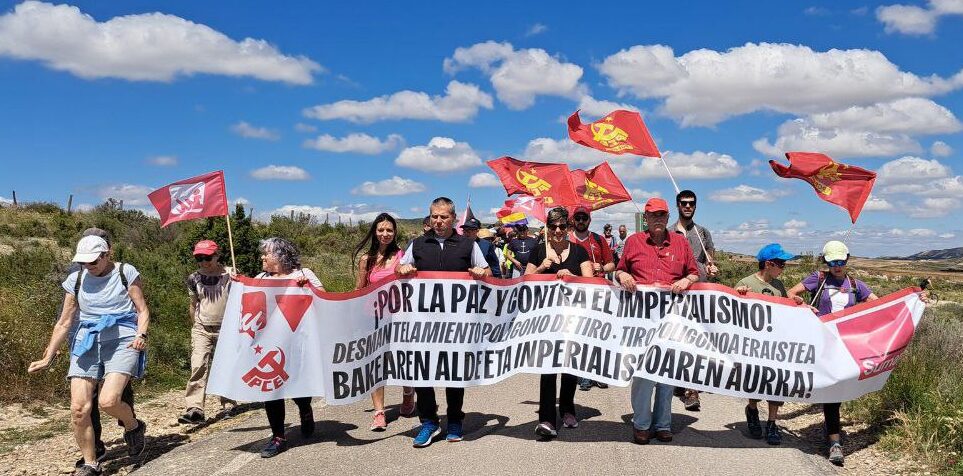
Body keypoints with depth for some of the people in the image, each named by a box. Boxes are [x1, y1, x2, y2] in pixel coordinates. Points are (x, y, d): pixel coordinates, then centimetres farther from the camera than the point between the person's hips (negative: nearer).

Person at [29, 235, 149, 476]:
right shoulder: (76, 280, 12)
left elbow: (142, 310, 3)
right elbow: (64, 323, 16)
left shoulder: (126, 273, 2)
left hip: (121, 341, -4)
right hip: (87, 344, 4)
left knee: (108, 401, -22)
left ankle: (134, 427, 11)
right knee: (79, 408, -7)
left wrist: (141, 334, -16)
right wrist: (47, 358, 14)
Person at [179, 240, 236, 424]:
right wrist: (196, 326, 15)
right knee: (198, 366, -13)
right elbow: (193, 305, 15)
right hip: (202, 329, 1)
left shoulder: (229, 274, -4)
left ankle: (228, 404, 19)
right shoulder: (194, 279, 4)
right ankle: (194, 408, -18)